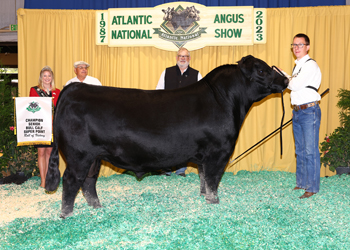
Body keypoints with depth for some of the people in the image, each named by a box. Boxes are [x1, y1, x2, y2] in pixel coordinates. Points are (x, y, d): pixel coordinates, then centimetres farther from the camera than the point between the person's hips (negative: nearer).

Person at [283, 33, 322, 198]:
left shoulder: (311, 65, -12)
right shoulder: (297, 66, 16)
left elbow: (295, 84, -18)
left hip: (309, 111, -9)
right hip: (297, 112, 9)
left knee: (310, 150, -6)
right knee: (300, 150, 15)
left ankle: (312, 187, -2)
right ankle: (301, 182, 25)